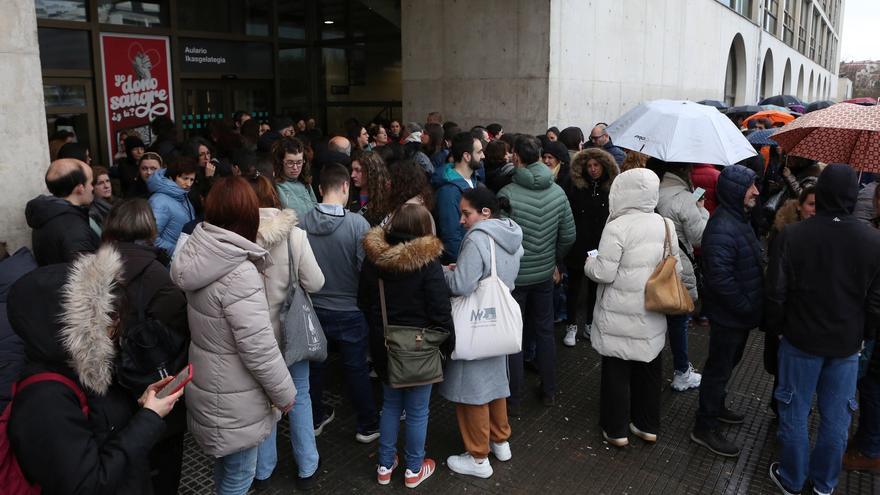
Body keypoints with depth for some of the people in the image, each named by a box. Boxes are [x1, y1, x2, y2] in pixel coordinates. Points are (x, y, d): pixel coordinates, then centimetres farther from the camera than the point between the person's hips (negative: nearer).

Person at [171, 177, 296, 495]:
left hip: (208, 384, 8)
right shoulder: (238, 273, -28)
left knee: (225, 465, 28)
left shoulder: (198, 257, -3)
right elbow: (259, 347, -26)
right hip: (233, 399, -8)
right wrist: (284, 392, -13)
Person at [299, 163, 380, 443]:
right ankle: (367, 426, 25)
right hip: (349, 309, -3)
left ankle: (315, 418, 36)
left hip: (314, 307, 3)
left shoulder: (303, 222, -11)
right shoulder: (357, 223, -21)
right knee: (356, 368, 11)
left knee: (315, 365, 19)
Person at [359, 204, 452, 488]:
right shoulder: (427, 262, -20)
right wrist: (446, 337, -1)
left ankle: (385, 465, 32)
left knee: (391, 403, 21)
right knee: (417, 410, 12)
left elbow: (363, 302, 7)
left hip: (383, 344, 5)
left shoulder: (373, 257, -4)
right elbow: (440, 310, -18)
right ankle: (414, 469, 27)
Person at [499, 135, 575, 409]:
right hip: (544, 275, 5)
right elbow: (568, 236, 3)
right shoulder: (558, 192, -3)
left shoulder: (507, 194, -19)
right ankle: (549, 392, 29)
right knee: (545, 331, 17)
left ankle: (514, 397, 19)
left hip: (514, 276, -5)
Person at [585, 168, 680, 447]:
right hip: (653, 317, 6)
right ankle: (648, 426, 32)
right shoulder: (665, 224, 0)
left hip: (620, 316, -5)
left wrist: (590, 263, 1)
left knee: (617, 371, 9)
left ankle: (616, 430, 20)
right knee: (649, 369, 18)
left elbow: (603, 273, -19)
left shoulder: (617, 227, -19)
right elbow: (675, 268, 8)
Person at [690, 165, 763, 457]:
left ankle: (715, 407, 43)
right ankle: (704, 428, 15)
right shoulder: (722, 228, -27)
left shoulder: (739, 219, 8)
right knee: (719, 369, 2)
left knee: (727, 364, 24)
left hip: (740, 313, 10)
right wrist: (747, 307, -22)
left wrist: (752, 305, 13)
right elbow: (720, 277, -31)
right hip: (729, 315, -10)